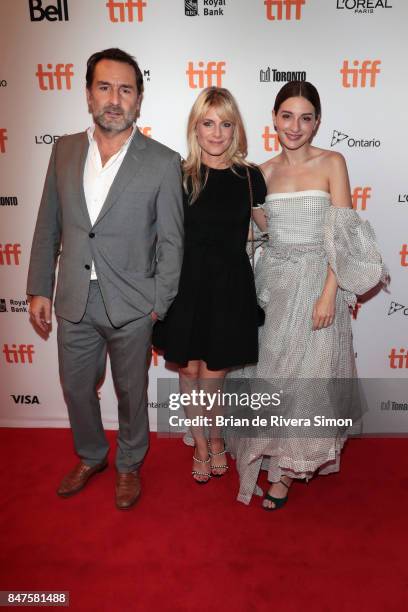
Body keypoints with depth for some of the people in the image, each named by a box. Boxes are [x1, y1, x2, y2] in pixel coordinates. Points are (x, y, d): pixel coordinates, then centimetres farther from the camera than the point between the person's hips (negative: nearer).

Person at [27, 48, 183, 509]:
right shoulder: (64, 150, 3)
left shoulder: (163, 162, -8)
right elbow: (48, 226, 7)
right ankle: (90, 456, 47)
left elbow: (171, 241, -6)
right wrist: (39, 289, 6)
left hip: (130, 305, -3)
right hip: (73, 301, 4)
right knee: (76, 388, 19)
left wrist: (158, 305, -7)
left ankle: (129, 464, 41)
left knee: (131, 392, 15)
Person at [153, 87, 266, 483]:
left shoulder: (250, 177, 1)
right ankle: (201, 442, 35)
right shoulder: (178, 175, -3)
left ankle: (214, 436, 38)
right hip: (188, 283, 0)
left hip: (231, 284, 0)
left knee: (214, 370, 8)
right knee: (190, 367, 11)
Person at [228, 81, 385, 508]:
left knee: (306, 373, 2)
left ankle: (285, 469, 21)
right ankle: (283, 457, 36)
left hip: (317, 280, -4)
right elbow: (270, 227, 12)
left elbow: (343, 236, -10)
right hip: (274, 280, 4)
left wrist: (329, 293, -17)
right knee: (272, 371, 12)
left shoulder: (332, 163, -4)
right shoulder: (265, 171, 8)